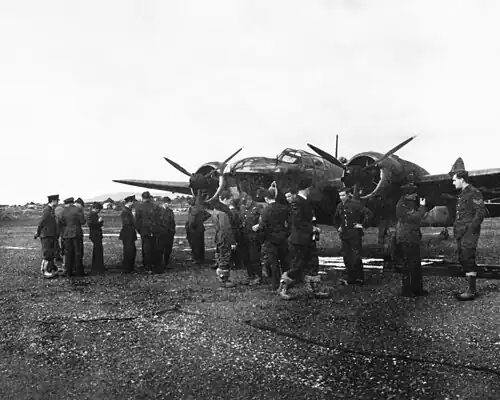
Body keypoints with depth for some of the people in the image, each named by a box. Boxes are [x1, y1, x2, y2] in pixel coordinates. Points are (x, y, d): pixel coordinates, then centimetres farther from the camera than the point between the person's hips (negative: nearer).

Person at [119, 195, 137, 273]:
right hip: (127, 235, -10)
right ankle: (126, 269, 2)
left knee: (133, 251, 16)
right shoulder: (125, 211, -17)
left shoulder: (128, 210, 16)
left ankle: (131, 267, 25)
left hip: (130, 235, 10)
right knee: (128, 252, -5)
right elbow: (126, 223, -24)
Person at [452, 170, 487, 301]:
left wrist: (471, 228, -19)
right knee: (463, 260, 10)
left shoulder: (474, 193, -10)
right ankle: (471, 288, 18)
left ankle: (471, 291, -7)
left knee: (468, 260, -10)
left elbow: (481, 211, -16)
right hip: (461, 232, 10)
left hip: (469, 232, -10)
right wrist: (456, 228, 14)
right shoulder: (462, 194, 19)